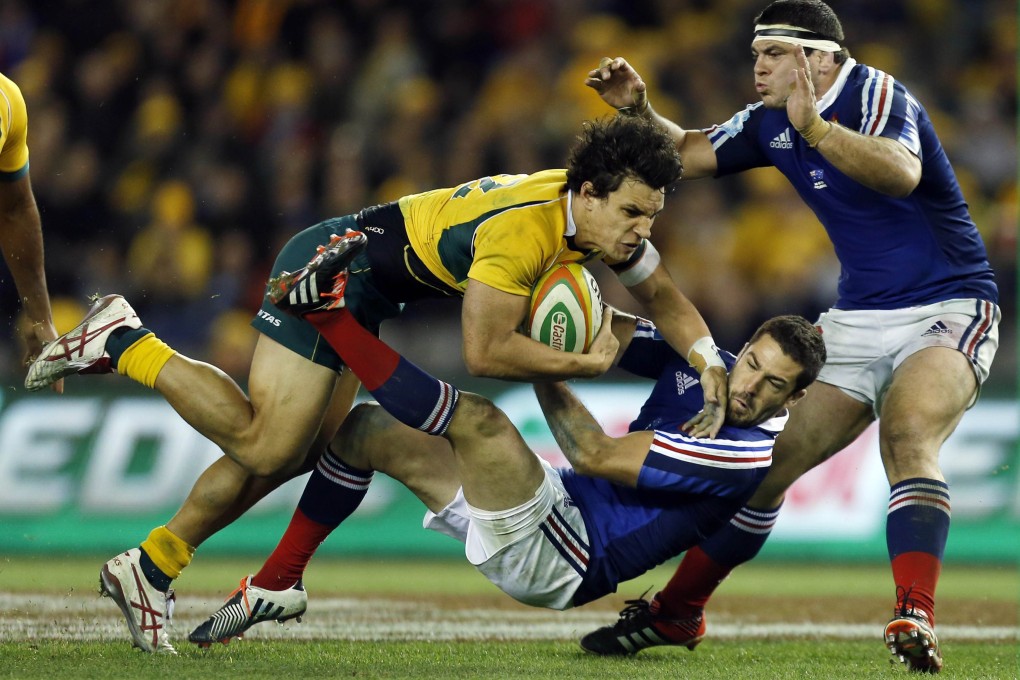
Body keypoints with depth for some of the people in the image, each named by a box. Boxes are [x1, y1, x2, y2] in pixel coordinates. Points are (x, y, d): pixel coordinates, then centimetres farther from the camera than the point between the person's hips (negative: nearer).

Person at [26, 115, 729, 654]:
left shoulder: (612, 221, -4)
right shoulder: (524, 225, -31)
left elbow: (666, 300, 11)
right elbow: (485, 351, -33)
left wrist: (709, 361, -6)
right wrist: (587, 366, -25)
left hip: (365, 296, 9)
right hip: (338, 263, -9)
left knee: (297, 454, 8)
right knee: (265, 446, -16)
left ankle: (149, 566, 16)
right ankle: (125, 343, -2)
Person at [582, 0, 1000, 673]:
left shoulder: (875, 94, -17)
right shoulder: (770, 124, 6)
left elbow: (903, 173, -38)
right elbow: (688, 154, 19)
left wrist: (817, 129, -52)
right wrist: (640, 109, -1)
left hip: (948, 308, -7)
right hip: (857, 319, 7)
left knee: (908, 439, -33)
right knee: (768, 461, 3)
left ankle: (916, 618, -42)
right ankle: (676, 611, 16)